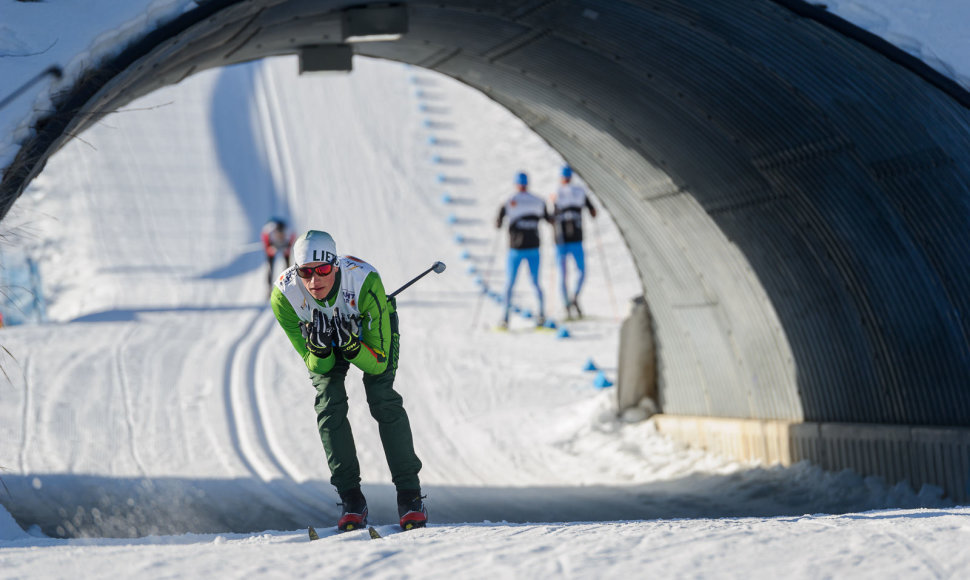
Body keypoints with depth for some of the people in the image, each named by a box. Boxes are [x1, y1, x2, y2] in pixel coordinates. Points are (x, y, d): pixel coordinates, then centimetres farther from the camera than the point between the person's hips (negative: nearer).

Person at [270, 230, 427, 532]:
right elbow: (319, 367, -22)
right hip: (322, 332, 2)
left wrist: (350, 344, -51)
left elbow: (378, 363, -33)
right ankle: (351, 499, -8)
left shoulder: (364, 282, -40)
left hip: (372, 328, -2)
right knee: (329, 402, -16)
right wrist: (318, 348, -44)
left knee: (382, 399, -18)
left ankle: (410, 495, -11)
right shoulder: (284, 296, -34)